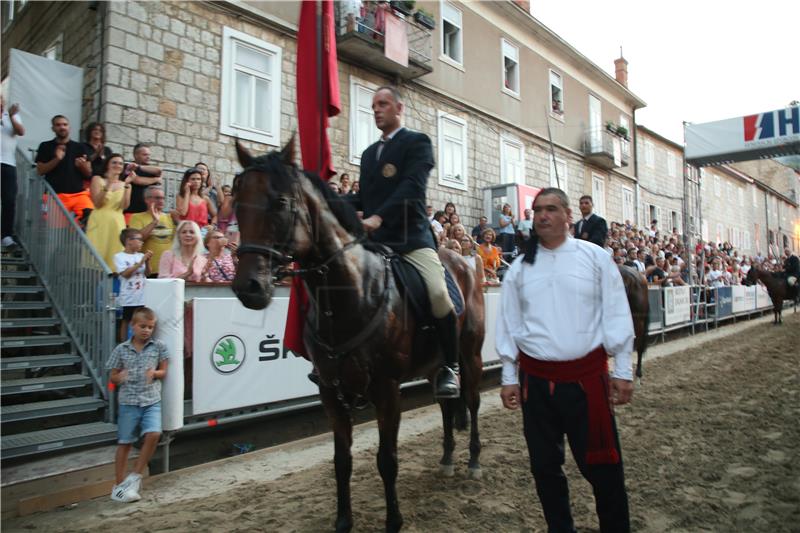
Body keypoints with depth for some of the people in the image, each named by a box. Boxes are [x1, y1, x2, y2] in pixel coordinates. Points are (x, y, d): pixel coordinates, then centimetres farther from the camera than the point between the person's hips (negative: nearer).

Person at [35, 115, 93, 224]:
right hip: (55, 194, 0)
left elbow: (89, 174, 13)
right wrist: (56, 159, -10)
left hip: (79, 193, 1)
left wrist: (82, 165, -9)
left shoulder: (80, 147, 13)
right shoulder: (46, 146, 10)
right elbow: (40, 171, 4)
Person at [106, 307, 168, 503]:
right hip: (128, 402, 0)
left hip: (152, 401, 0)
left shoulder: (159, 347, 1)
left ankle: (135, 476, 2)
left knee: (154, 434, -17)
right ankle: (119, 485, 19)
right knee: (125, 443, 6)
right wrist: (120, 378, -16)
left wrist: (154, 373, -13)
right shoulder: (121, 349, 1)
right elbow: (113, 377, 7)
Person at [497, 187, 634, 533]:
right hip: (536, 378, 2)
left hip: (587, 375, -2)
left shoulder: (595, 257, 1)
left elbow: (616, 316, 1)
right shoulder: (519, 267, 5)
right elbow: (508, 324, 6)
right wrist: (509, 377, 5)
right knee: (544, 465, 14)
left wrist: (623, 371, -2)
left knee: (601, 464, 6)